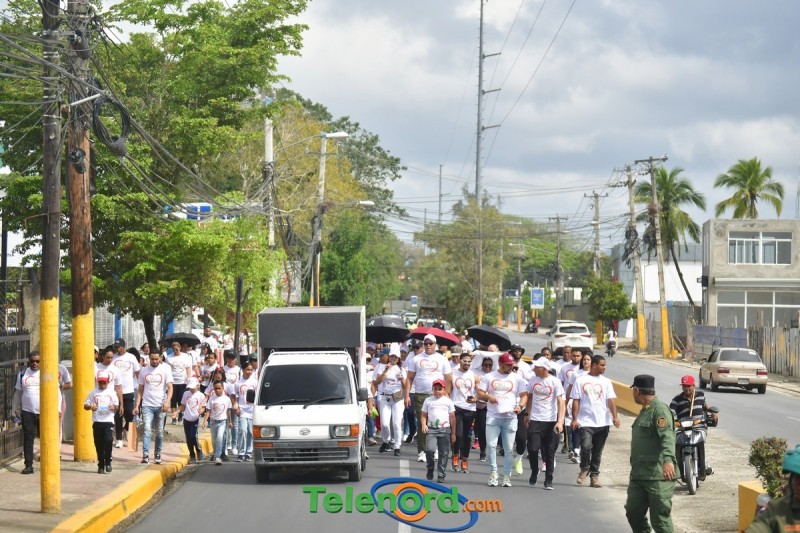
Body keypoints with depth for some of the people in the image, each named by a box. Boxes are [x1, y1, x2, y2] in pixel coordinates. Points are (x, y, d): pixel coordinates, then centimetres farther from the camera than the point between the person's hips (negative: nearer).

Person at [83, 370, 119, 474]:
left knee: (108, 440, -17)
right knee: (99, 444, 3)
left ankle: (108, 462, 0)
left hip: (108, 421, -1)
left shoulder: (112, 393, 8)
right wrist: (90, 406, -15)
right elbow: (85, 405, 7)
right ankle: (101, 465, 12)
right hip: (97, 421, 1)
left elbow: (116, 405, 12)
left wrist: (114, 407, -11)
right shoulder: (93, 393, 8)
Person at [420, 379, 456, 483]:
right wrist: (423, 425, -10)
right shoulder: (428, 400, 8)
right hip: (431, 429, 0)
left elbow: (452, 417, 8)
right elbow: (424, 415, 9)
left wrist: (453, 433, 6)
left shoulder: (448, 401, 6)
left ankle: (441, 474, 8)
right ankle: (430, 469, 6)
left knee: (443, 453, 1)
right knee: (430, 449, -17)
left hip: (445, 429, 0)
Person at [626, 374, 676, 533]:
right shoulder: (644, 411, 21)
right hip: (638, 475, 10)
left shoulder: (660, 409, -11)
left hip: (658, 476, -10)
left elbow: (667, 437, -26)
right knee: (633, 512, 9)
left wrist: (668, 460, -42)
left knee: (660, 519, -8)